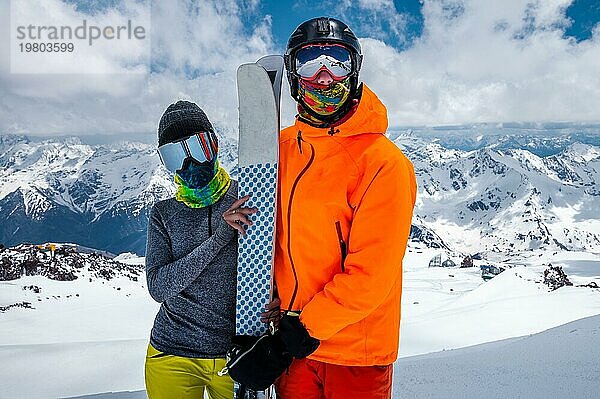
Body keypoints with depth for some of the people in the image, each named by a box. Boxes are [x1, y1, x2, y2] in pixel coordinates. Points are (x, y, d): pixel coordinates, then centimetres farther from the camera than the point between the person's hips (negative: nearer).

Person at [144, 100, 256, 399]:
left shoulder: (246, 200, -6)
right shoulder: (164, 214, -2)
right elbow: (158, 287, -14)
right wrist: (220, 235, -23)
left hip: (235, 356, 0)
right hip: (172, 358, 1)